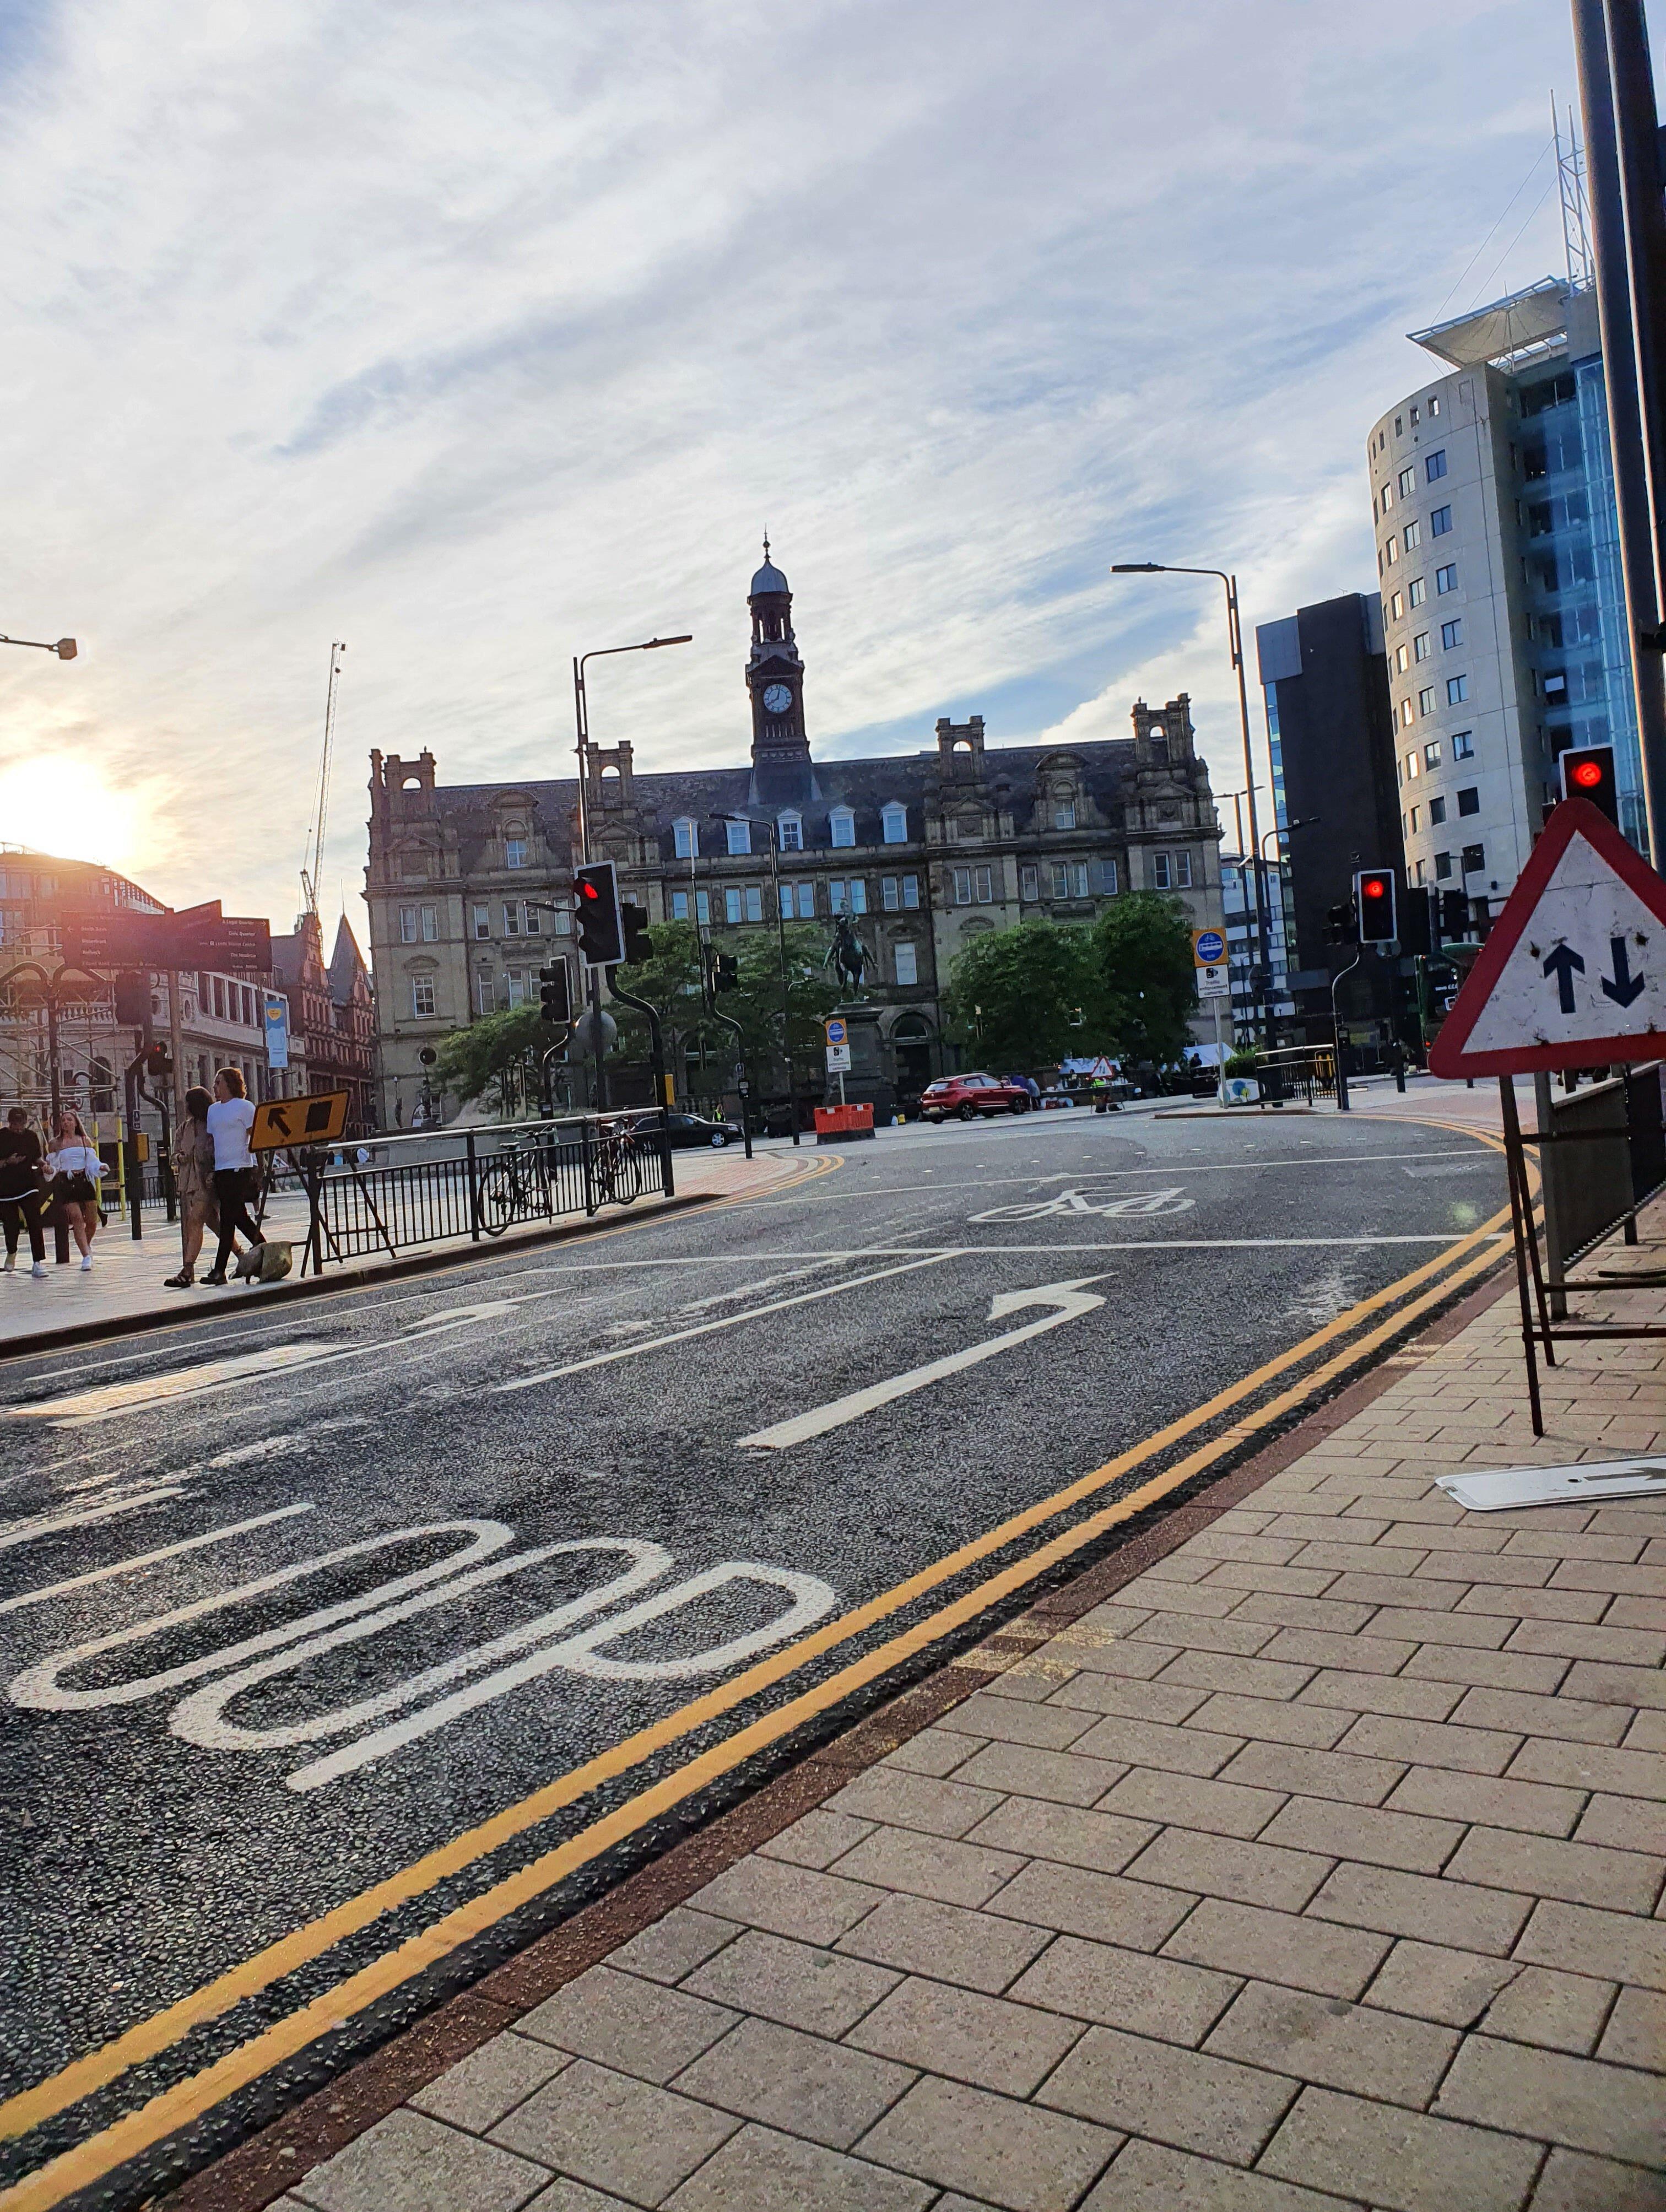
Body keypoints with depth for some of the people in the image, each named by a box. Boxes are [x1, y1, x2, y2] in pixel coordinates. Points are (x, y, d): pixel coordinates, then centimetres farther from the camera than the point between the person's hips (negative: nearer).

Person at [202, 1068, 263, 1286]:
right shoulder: (213, 1110, 17)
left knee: (228, 1219, -8)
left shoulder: (244, 1107, -4)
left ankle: (219, 1270, -8)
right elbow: (210, 1139, 21)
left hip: (239, 1169, -7)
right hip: (220, 1170, 8)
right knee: (239, 1218, 10)